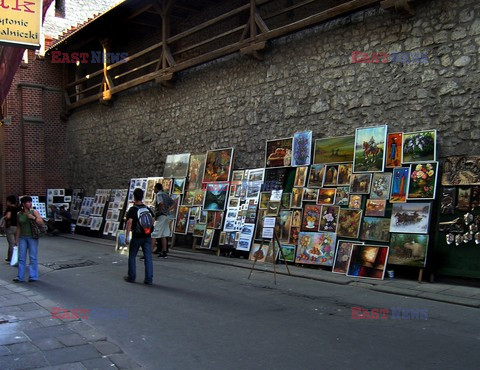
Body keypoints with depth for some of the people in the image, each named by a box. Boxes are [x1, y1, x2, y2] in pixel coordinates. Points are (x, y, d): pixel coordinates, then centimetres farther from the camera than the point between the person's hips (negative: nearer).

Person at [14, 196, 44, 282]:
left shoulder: (34, 212, -1)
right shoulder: (19, 214, 6)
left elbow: (41, 222, -5)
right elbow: (18, 228, 11)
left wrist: (33, 218, -19)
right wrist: (16, 239, 11)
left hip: (32, 237, -2)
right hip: (22, 238, 2)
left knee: (33, 257, 0)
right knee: (21, 257, 3)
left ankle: (33, 276, 7)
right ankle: (20, 277, 9)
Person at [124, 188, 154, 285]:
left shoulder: (132, 209, -9)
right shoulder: (148, 209, 6)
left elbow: (129, 222, -19)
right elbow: (152, 220, 10)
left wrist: (127, 236, -18)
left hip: (136, 236, -4)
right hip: (147, 236, 4)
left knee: (132, 256, 13)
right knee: (148, 257, 3)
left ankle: (131, 277, 17)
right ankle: (149, 279, 2)